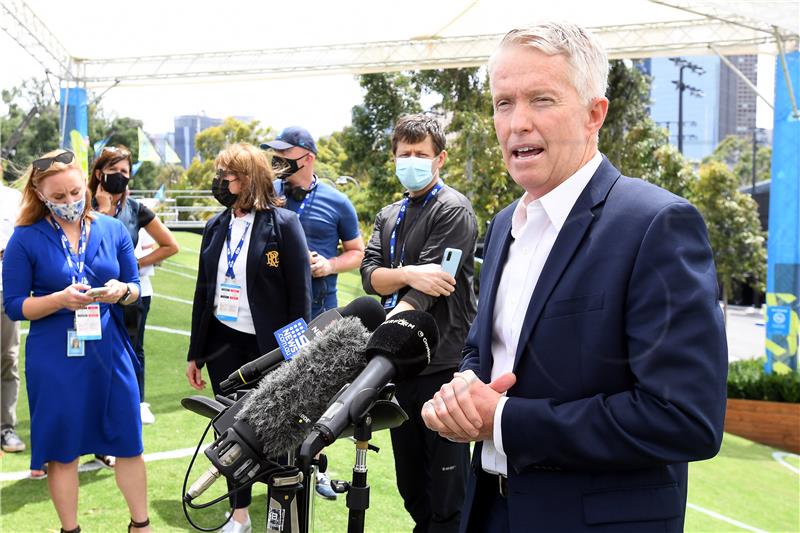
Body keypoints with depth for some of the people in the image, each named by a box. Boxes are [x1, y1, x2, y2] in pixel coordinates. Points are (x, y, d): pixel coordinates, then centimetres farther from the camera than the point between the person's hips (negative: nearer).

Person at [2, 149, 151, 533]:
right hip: (55, 358, -2)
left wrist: (122, 291, -15)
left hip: (109, 352, 2)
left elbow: (135, 289, 8)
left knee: (128, 443, 9)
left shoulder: (113, 229, 3)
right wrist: (60, 300, -21)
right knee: (62, 450, 9)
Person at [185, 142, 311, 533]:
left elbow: (300, 295, -10)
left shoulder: (283, 223, -9)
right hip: (222, 343, 5)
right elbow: (203, 292, 12)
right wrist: (194, 353, 12)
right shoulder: (216, 227, 8)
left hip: (267, 346, -5)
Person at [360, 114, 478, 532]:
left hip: (442, 364, -7)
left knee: (445, 489, 0)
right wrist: (408, 274, -19)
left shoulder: (452, 210, -6)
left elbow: (427, 288, -17)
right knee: (410, 483, 17)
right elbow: (370, 275, 2)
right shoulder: (389, 216, 17)